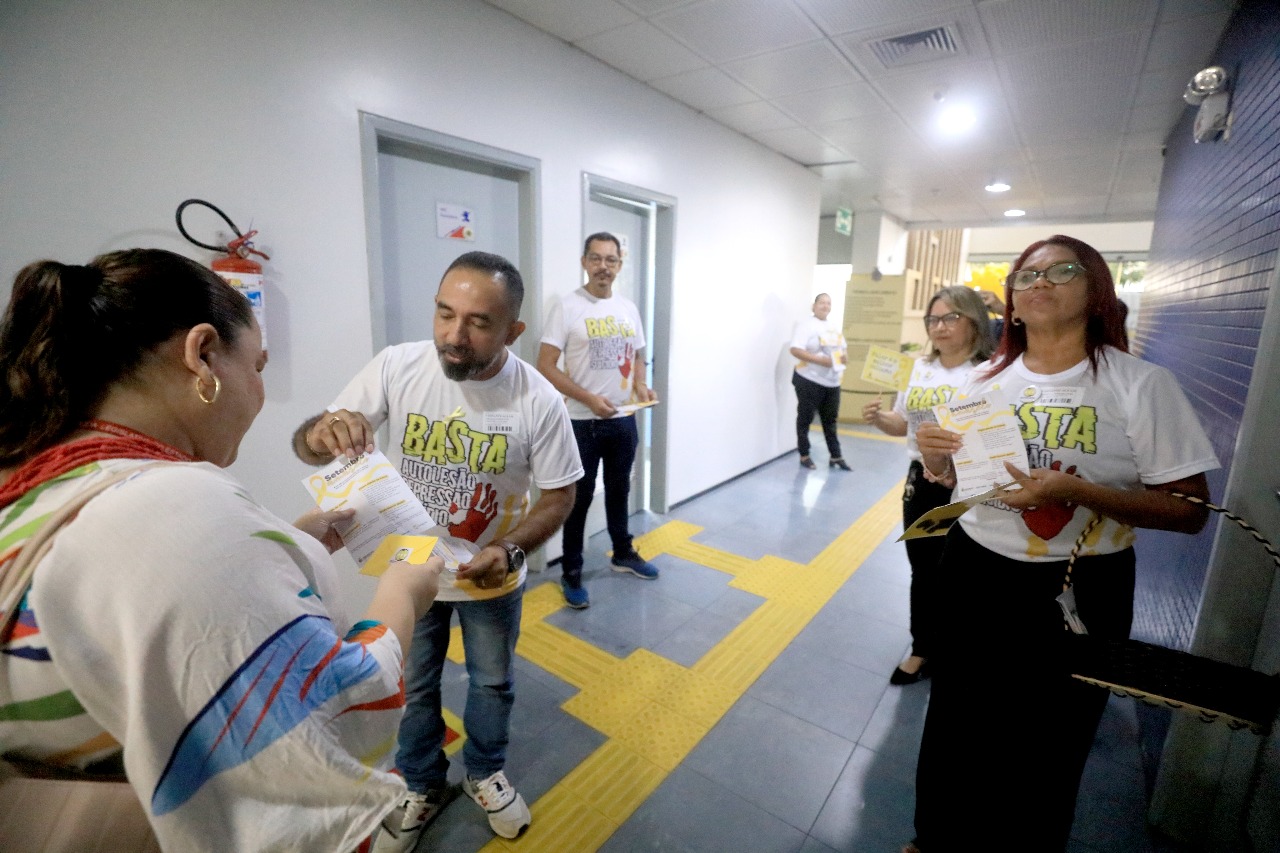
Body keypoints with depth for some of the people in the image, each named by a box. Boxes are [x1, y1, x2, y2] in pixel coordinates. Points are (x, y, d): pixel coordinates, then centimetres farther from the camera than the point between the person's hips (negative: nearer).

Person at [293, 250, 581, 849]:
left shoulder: (538, 400, -23)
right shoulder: (396, 367, -20)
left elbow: (559, 495, -13)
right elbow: (306, 445, -14)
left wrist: (510, 551, -30)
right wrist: (322, 434, -39)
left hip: (491, 577, 0)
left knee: (492, 684, 22)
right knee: (414, 686, 23)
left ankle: (484, 774, 52)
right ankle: (422, 787, 51)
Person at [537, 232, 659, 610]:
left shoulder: (629, 308, 8)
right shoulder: (567, 307, -10)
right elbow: (546, 366, -14)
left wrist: (641, 385, -4)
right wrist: (588, 398, -22)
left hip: (623, 420, 5)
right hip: (583, 422, -5)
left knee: (619, 490, 20)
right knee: (580, 497, 5)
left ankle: (623, 553, 39)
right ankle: (571, 572, 21)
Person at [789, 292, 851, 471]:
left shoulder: (835, 327, 15)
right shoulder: (805, 324, -7)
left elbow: (844, 348, 23)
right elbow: (795, 350, -18)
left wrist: (844, 356, -1)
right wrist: (820, 360, -24)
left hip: (832, 382, 7)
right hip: (809, 380, -6)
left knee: (830, 420, 12)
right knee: (805, 419, 4)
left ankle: (836, 457, 19)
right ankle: (804, 456, 15)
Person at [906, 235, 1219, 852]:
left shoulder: (1143, 385, -10)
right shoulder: (987, 379, 1)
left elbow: (1190, 510, -11)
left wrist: (1076, 490, -26)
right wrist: (933, 455, -12)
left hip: (1078, 592, -3)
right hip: (974, 574, 4)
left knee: (1045, 747, 16)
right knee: (954, 723, 19)